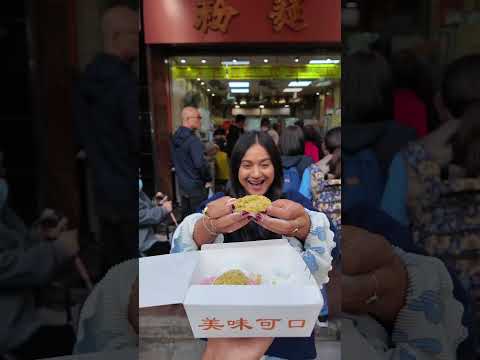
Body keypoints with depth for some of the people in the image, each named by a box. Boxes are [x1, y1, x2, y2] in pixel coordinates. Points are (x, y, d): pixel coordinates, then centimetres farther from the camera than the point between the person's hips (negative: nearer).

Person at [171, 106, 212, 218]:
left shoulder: (175, 137, 6)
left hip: (182, 185, 8)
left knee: (186, 217, 17)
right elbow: (201, 164, -27)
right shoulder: (193, 140, -21)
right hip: (196, 186, -8)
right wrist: (208, 179, -12)